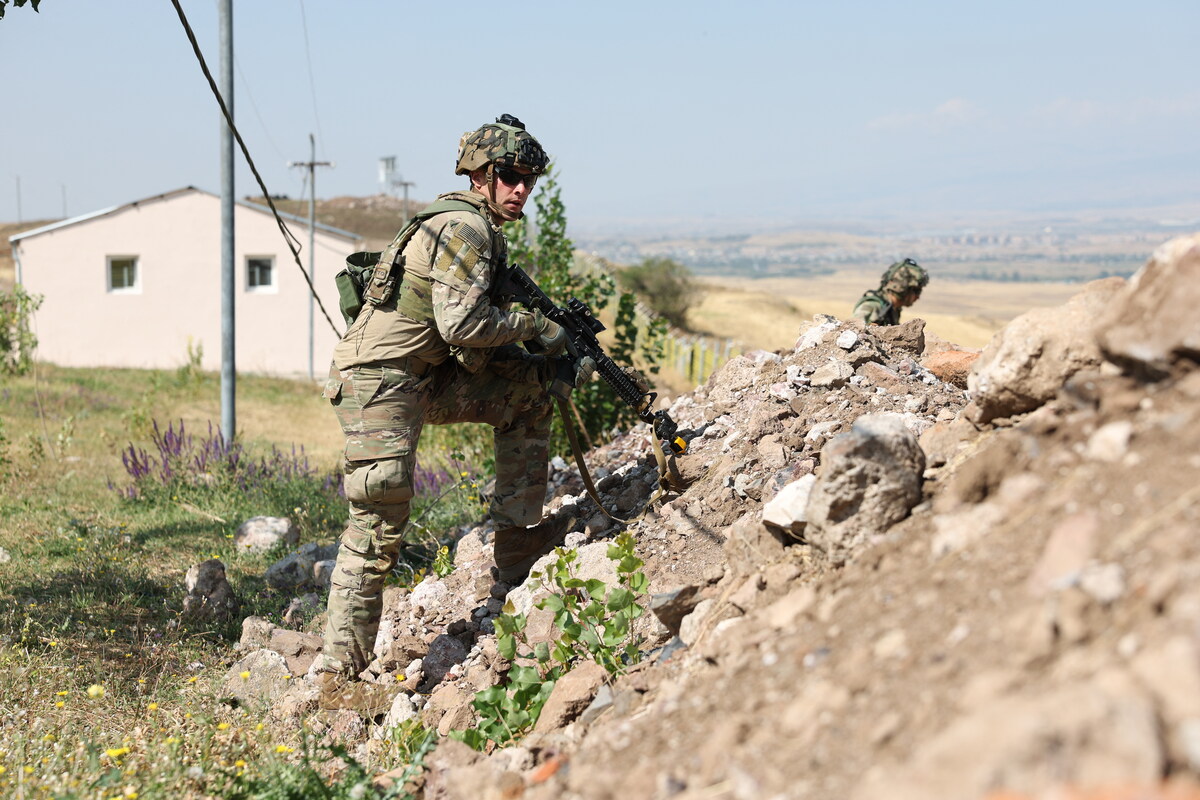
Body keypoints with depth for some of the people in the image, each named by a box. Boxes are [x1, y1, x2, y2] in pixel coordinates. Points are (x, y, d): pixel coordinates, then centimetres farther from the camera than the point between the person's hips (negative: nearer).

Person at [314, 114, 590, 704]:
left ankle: (517, 539, 15)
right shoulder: (465, 226, -13)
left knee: (530, 389, 12)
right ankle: (340, 675, -5)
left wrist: (555, 365, 7)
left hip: (423, 375, 10)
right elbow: (461, 323, -23)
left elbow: (477, 346, 18)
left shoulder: (482, 230, 17)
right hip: (379, 381, -10)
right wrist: (536, 326, -10)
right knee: (379, 527, -12)